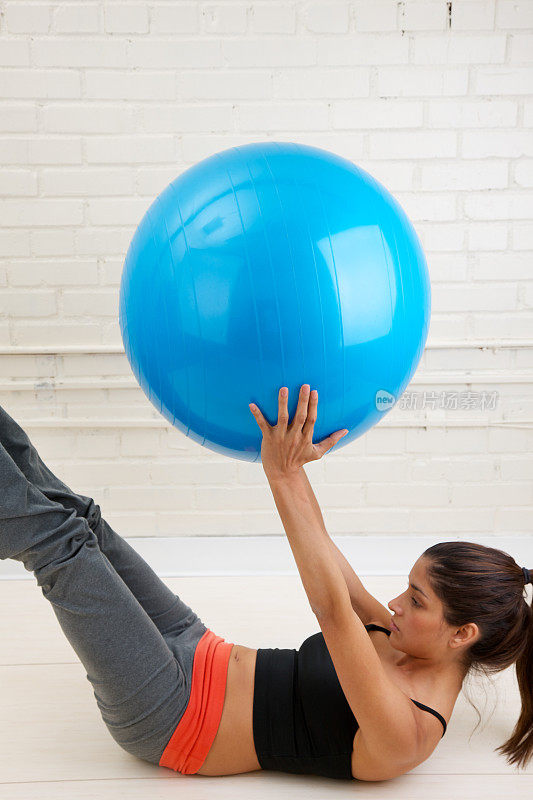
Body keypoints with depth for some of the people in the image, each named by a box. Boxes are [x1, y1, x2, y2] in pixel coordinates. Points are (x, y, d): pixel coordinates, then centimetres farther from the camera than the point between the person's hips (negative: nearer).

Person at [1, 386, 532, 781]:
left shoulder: (409, 732, -22)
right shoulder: (399, 638, 2)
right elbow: (320, 548, 4)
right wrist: (287, 451, -6)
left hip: (167, 720, -7)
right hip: (200, 656, 7)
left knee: (57, 540, -13)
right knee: (78, 518, 0)